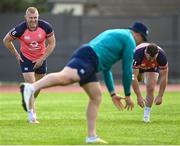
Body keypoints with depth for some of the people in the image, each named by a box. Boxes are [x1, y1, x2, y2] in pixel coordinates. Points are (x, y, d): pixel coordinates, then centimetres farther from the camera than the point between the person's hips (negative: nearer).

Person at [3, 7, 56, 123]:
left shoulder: (46, 27, -20)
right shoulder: (20, 29, -24)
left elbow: (52, 43, -7)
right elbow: (6, 40, -6)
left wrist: (42, 59, -12)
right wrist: (16, 55, -5)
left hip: (41, 59, 3)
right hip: (26, 59, -3)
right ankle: (32, 114, -5)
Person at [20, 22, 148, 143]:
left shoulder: (114, 34, 37)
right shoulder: (130, 40, 8)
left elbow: (106, 68, 40)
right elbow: (127, 70, 5)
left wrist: (113, 94, 40)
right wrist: (128, 95, 15)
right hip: (89, 58, -9)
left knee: (96, 97, 14)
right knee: (64, 78, -32)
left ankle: (92, 136, 11)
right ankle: (32, 88, -55)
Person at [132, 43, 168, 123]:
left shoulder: (162, 56, -38)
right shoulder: (137, 54, -43)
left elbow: (164, 77, -27)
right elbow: (134, 77, -41)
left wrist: (160, 96, -27)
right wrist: (139, 96, -43)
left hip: (153, 68, -1)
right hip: (139, 66, 1)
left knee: (150, 88, -16)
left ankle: (146, 115, -6)